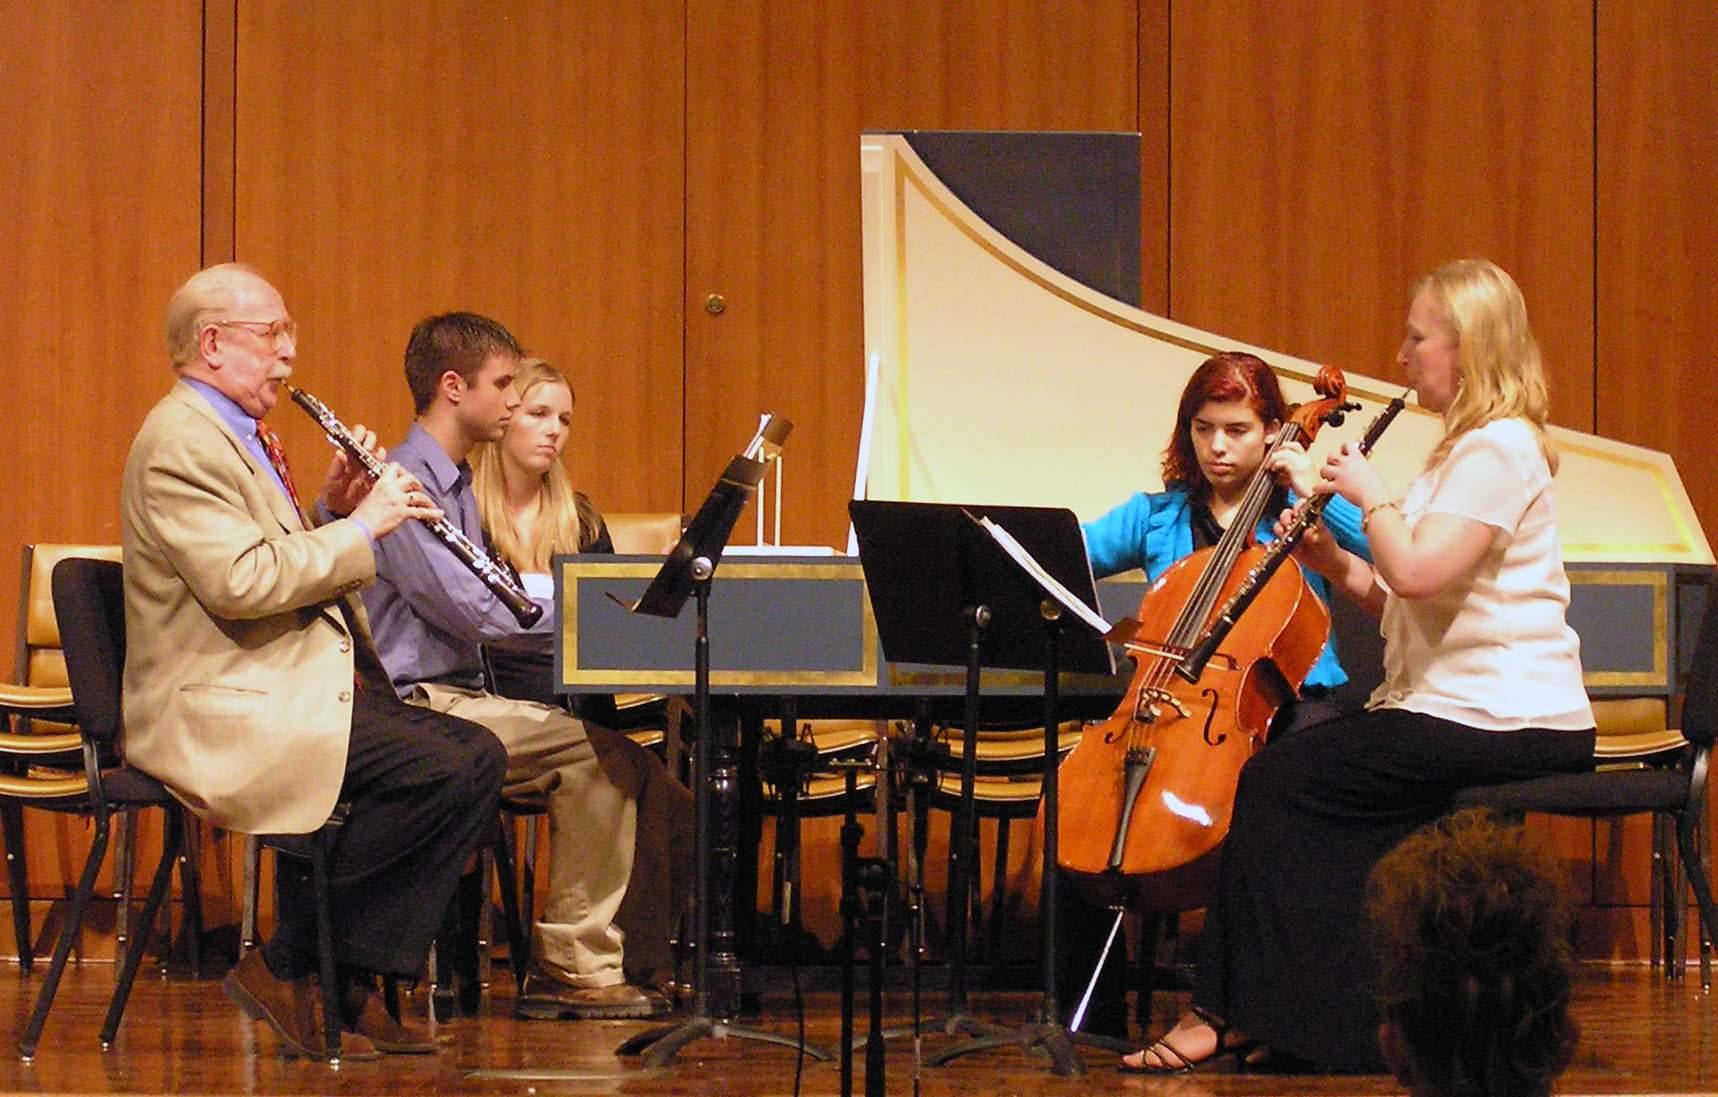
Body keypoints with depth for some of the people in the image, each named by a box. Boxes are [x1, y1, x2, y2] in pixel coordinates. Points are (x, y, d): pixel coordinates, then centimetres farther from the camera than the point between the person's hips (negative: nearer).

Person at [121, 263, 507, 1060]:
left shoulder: (232, 435, 20)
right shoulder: (181, 440, -13)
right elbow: (240, 582, -24)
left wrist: (329, 511, 8)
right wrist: (359, 528, -16)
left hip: (301, 686, 11)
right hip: (221, 710, -11)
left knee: (478, 756, -4)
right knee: (438, 770, -23)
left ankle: (356, 979, -4)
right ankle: (288, 966, -12)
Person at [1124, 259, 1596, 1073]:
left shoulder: (1500, 449, -13)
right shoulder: (1471, 448, 20)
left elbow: (1416, 573, -26)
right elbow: (1409, 598, 19)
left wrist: (1372, 496, -9)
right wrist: (1338, 565, 4)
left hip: (1503, 724, -10)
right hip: (1471, 710, 10)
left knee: (1280, 782, -12)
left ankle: (1232, 1012, -7)